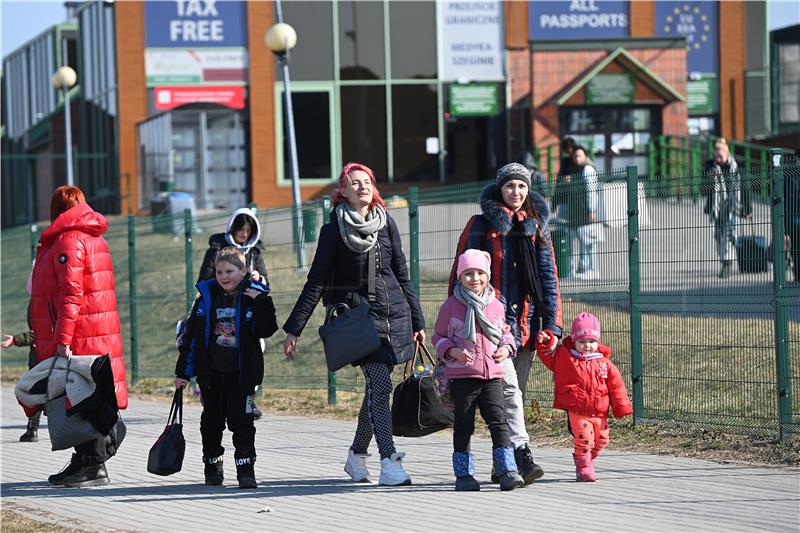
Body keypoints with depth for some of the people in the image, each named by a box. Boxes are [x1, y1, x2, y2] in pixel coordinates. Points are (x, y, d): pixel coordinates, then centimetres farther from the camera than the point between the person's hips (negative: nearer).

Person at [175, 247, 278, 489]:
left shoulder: (254, 297, -2)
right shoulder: (207, 297, 3)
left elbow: (266, 330, -11)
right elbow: (191, 334, 5)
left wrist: (261, 302, -22)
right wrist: (183, 371, 4)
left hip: (241, 373, -3)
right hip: (211, 372, 3)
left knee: (242, 420, -6)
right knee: (212, 421, 12)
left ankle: (246, 469, -3)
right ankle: (212, 466, 25)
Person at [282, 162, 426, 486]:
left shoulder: (386, 224, 10)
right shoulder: (334, 229, -1)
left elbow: (402, 276, 16)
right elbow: (316, 282, 0)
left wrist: (417, 322, 15)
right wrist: (293, 329, -3)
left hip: (395, 315, 4)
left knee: (376, 388, 9)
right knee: (379, 385, -15)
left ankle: (357, 455, 27)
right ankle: (389, 464, -20)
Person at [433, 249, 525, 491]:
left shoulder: (496, 306, 7)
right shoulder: (451, 306, -1)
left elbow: (505, 332, 21)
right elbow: (439, 337, 6)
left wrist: (506, 348, 0)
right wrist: (453, 351, -12)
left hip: (492, 374, 2)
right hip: (462, 375, -2)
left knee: (498, 421, -5)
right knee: (463, 425, 5)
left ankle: (507, 471, -5)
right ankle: (463, 474, 13)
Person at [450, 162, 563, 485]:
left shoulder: (537, 226, 13)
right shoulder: (481, 225, 1)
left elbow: (548, 277, 13)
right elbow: (462, 274, 2)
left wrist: (551, 324, 5)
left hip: (526, 320, 5)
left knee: (516, 392, 8)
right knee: (508, 387, -18)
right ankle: (522, 456, -26)